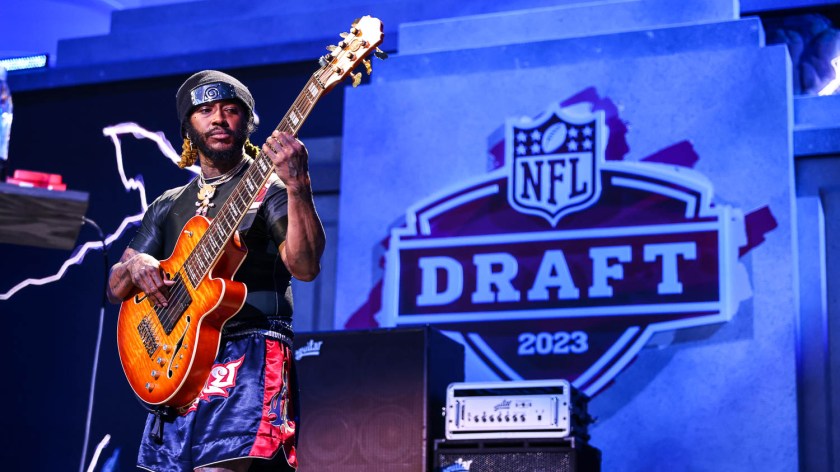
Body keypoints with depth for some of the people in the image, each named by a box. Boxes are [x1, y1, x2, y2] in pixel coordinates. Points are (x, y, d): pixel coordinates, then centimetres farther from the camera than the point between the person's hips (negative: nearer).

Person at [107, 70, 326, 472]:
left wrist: (298, 185, -30)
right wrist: (134, 266, -6)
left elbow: (305, 267, -16)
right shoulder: (168, 206, 20)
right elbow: (116, 289, 19)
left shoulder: (268, 188, 2)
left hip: (249, 357, -6)